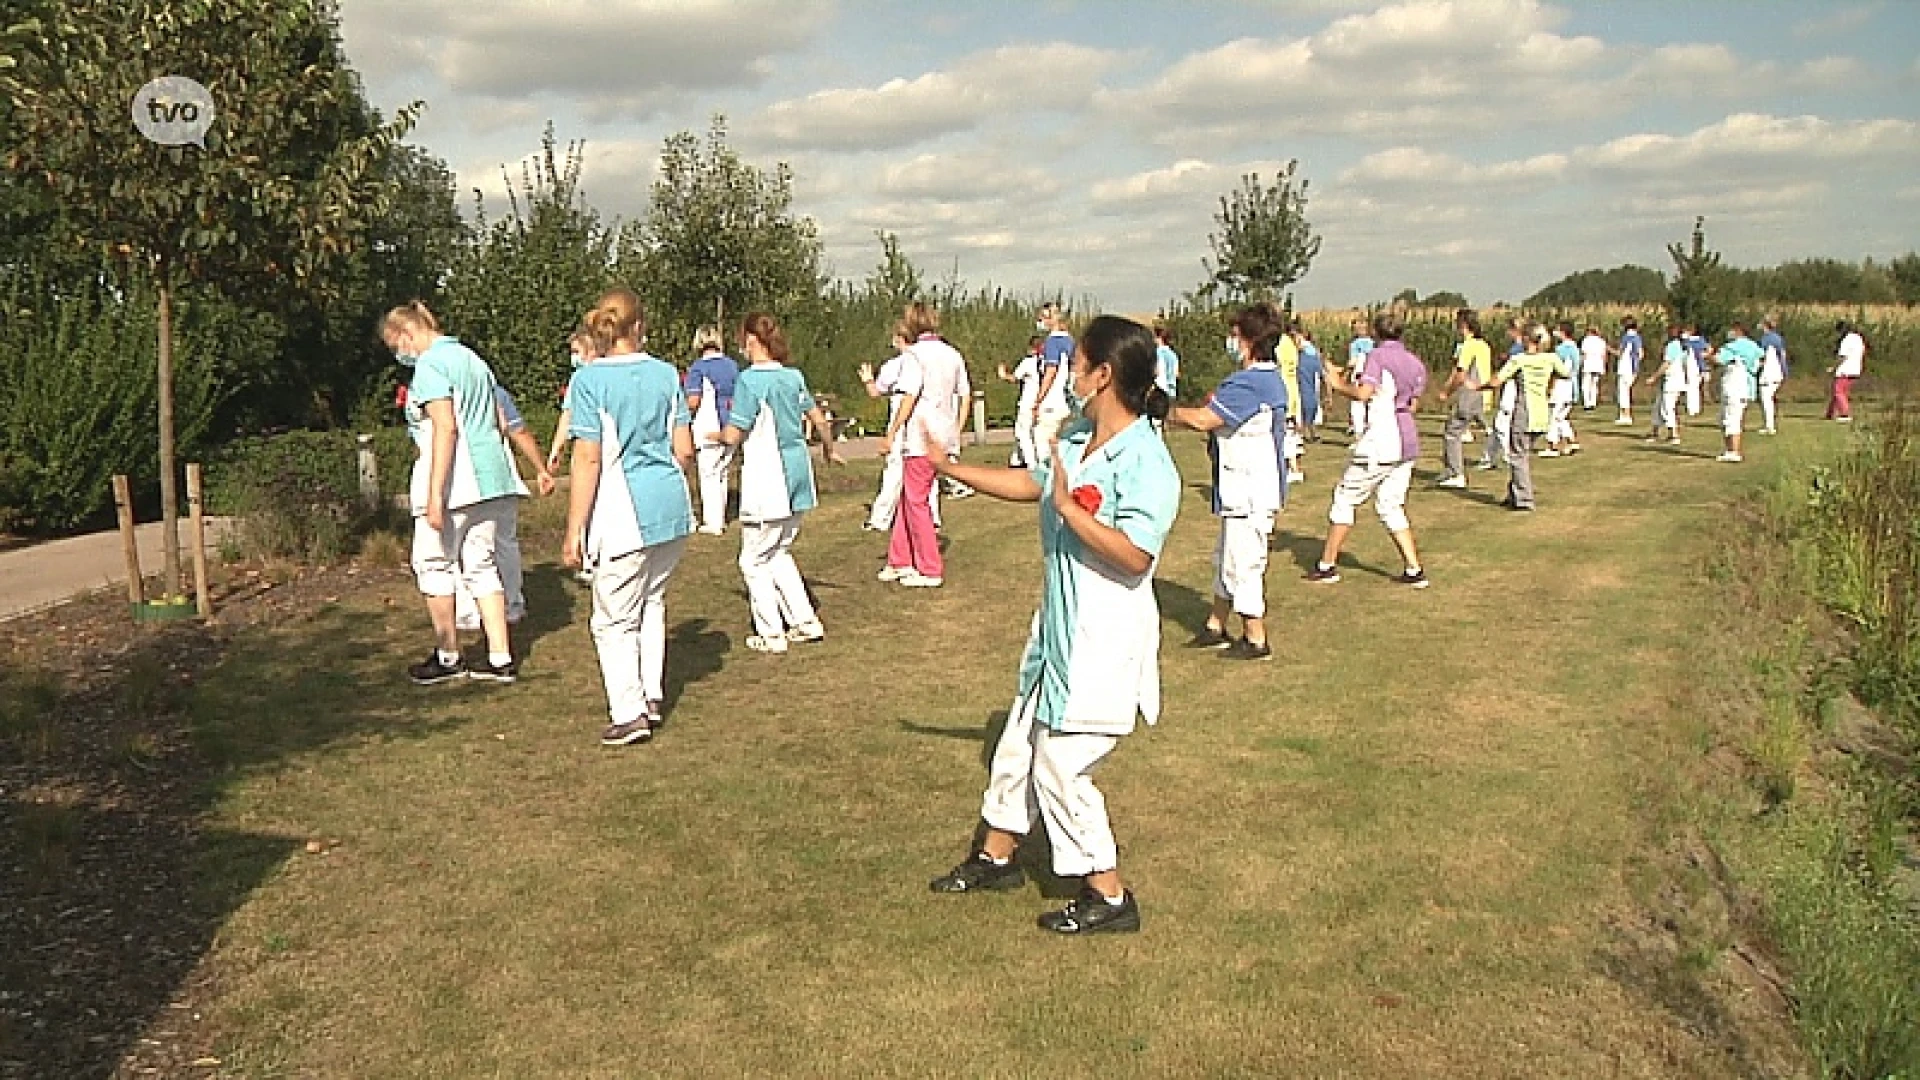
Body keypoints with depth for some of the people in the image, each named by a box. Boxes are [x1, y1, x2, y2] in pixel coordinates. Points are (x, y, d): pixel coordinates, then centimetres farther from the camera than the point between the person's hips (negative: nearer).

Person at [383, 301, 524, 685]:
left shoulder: (430, 364, -10)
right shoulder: (472, 358, 17)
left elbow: (446, 427, -21)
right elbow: (500, 424, 19)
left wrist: (435, 495, -23)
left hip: (454, 481, -9)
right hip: (491, 477, 9)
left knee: (433, 564, 6)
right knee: (482, 564, 12)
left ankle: (448, 657, 14)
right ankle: (501, 659, 10)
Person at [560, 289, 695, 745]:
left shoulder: (589, 380, -9)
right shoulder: (666, 373, 4)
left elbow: (588, 460, -13)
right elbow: (685, 451, 5)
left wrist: (574, 529, -8)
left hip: (625, 515, -5)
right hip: (673, 506, 5)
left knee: (614, 618, 6)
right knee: (652, 600, 22)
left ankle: (630, 714, 7)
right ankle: (653, 696, 29)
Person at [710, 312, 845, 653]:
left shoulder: (750, 379, -15)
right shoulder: (793, 376, 7)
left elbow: (733, 436, -17)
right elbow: (818, 418, 17)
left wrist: (717, 434, 7)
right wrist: (830, 449, 35)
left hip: (767, 482, -7)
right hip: (797, 472, 8)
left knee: (755, 560, 6)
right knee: (779, 553, 21)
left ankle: (771, 634, 10)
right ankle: (805, 622, 20)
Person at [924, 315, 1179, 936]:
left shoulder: (1147, 463, -23)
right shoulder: (1076, 438, 5)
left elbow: (1136, 557, -30)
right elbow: (1030, 485, 22)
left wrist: (1069, 507, -29)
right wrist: (950, 467, 25)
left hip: (1103, 641, -9)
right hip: (1058, 629, 10)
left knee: (1061, 767, -3)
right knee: (1020, 744, 21)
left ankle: (1109, 897, 14)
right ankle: (996, 858, 41)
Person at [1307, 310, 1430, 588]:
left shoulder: (1378, 356, -9)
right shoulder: (1416, 363, 12)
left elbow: (1363, 393, -21)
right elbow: (1412, 403, 17)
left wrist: (1338, 385, -6)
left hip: (1379, 444, -7)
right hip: (1408, 443, 7)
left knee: (1345, 499, 5)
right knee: (1391, 506, 14)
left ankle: (1327, 565, 9)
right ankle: (1414, 570, 8)